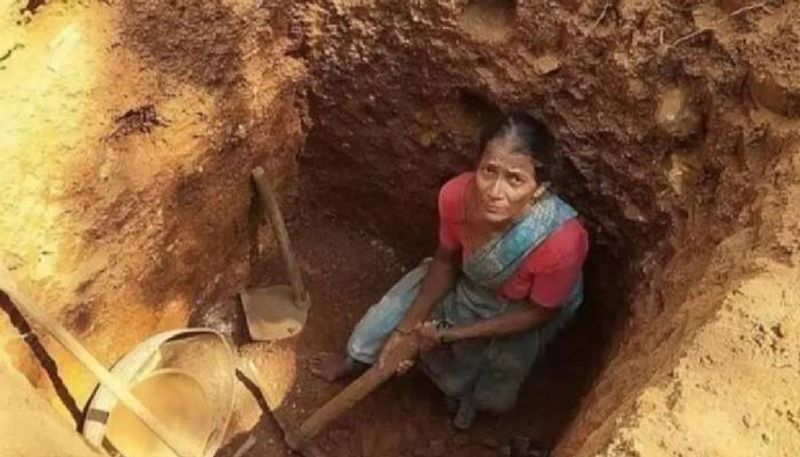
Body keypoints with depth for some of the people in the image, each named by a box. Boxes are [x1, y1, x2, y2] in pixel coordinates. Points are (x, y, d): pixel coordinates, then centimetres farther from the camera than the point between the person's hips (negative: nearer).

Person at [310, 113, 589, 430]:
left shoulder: (561, 240, -44)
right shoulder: (457, 195, -33)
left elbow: (539, 312, -24)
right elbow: (446, 262, -12)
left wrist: (452, 334, -27)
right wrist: (406, 328, -16)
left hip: (521, 312, -3)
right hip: (470, 281, 3)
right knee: (397, 314, 10)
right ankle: (357, 360, 42)